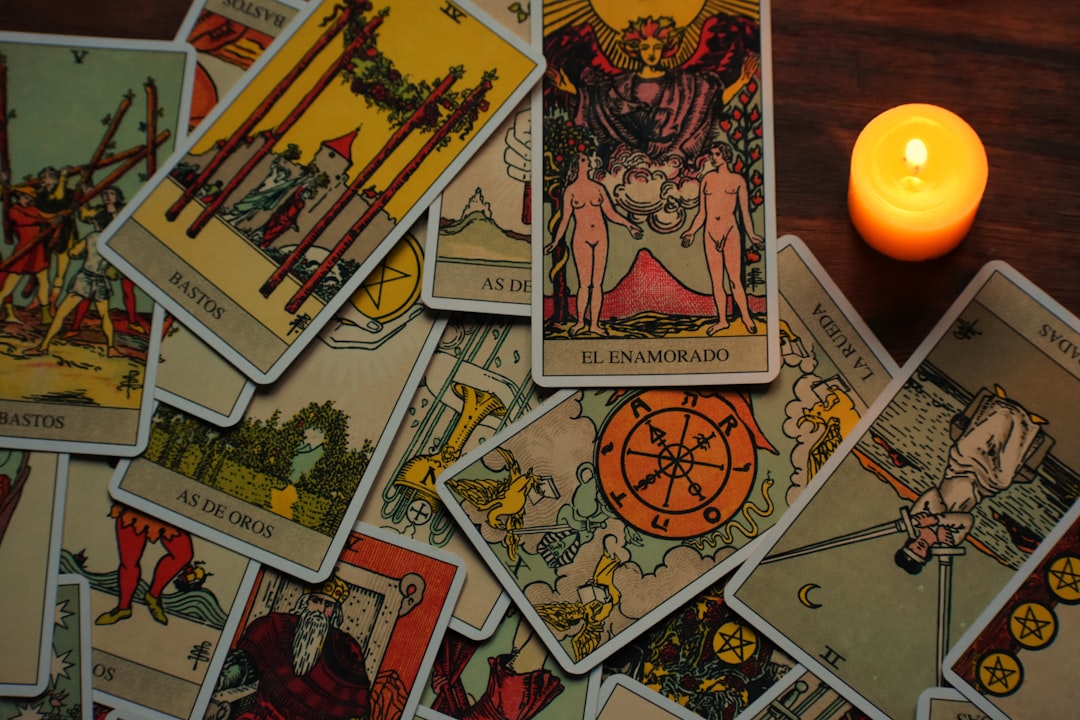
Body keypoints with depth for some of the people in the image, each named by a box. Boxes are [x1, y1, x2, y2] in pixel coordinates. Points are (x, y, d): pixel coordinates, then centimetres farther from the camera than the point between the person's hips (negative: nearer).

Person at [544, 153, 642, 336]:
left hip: (600, 237, 3)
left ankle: (594, 324, 8)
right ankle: (580, 321, 10)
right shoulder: (570, 190, 1)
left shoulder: (598, 188, 8)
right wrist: (555, 241, -4)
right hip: (581, 239, -3)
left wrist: (628, 225, 4)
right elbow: (565, 218, 2)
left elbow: (610, 213, 11)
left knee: (597, 283, 3)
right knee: (584, 284, -5)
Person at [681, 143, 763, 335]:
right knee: (716, 281, 7)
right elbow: (701, 213, 14)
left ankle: (746, 317, 8)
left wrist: (751, 235, -4)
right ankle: (722, 320, 17)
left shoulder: (737, 180, 4)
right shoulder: (707, 179, 10)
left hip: (730, 233, -3)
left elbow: (745, 212, 4)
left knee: (735, 280, -6)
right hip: (710, 234, 3)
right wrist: (691, 232, 5)